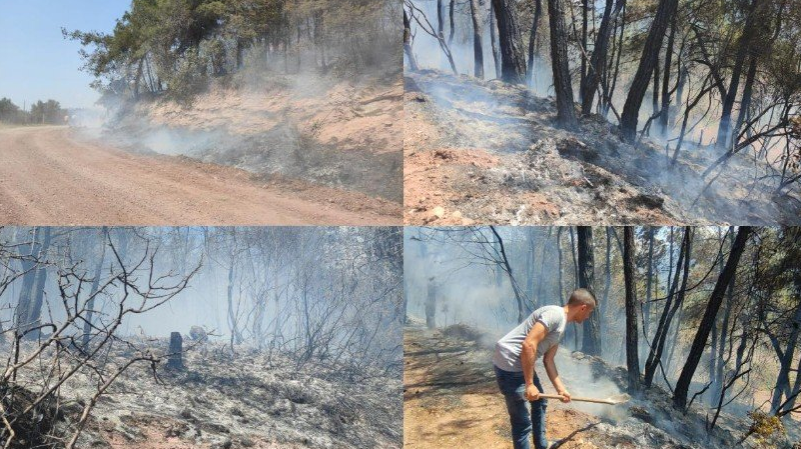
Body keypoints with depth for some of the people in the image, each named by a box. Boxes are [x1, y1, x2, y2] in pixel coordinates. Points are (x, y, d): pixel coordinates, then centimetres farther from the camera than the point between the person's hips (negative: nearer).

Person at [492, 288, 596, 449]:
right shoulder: (555, 314, -18)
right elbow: (528, 345, -27)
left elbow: (548, 361, 20)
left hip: (521, 364, 11)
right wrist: (529, 384, -23)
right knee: (522, 422, -7)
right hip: (509, 363, -11)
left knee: (539, 402, 28)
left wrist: (560, 389, 19)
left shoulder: (561, 324, 15)